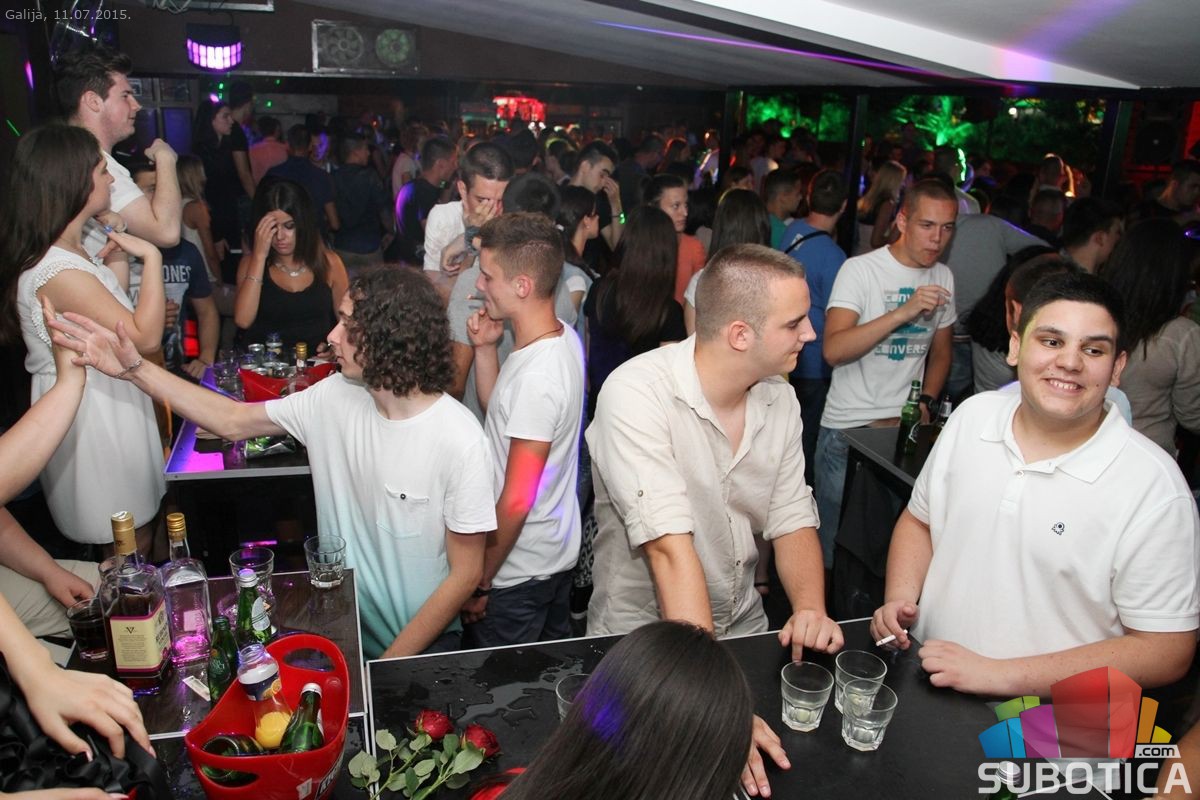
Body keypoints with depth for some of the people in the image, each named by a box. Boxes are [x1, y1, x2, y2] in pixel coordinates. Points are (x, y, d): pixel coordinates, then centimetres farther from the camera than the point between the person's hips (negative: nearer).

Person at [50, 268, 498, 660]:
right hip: (338, 623, 5)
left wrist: (390, 663, -13)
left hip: (422, 644, -4)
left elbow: (465, 574, -15)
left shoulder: (459, 441, -22)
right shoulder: (334, 397, -4)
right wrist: (134, 369, 0)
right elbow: (233, 421, 7)